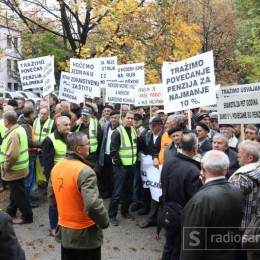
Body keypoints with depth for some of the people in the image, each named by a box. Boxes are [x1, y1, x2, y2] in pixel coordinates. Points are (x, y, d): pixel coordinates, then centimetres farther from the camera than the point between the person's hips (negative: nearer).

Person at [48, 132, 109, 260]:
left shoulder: (56, 167, 0)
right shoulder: (85, 171, -25)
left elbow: (51, 197, 10)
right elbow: (93, 205, -33)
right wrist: (105, 222, -15)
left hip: (64, 231, 7)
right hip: (85, 234, -7)